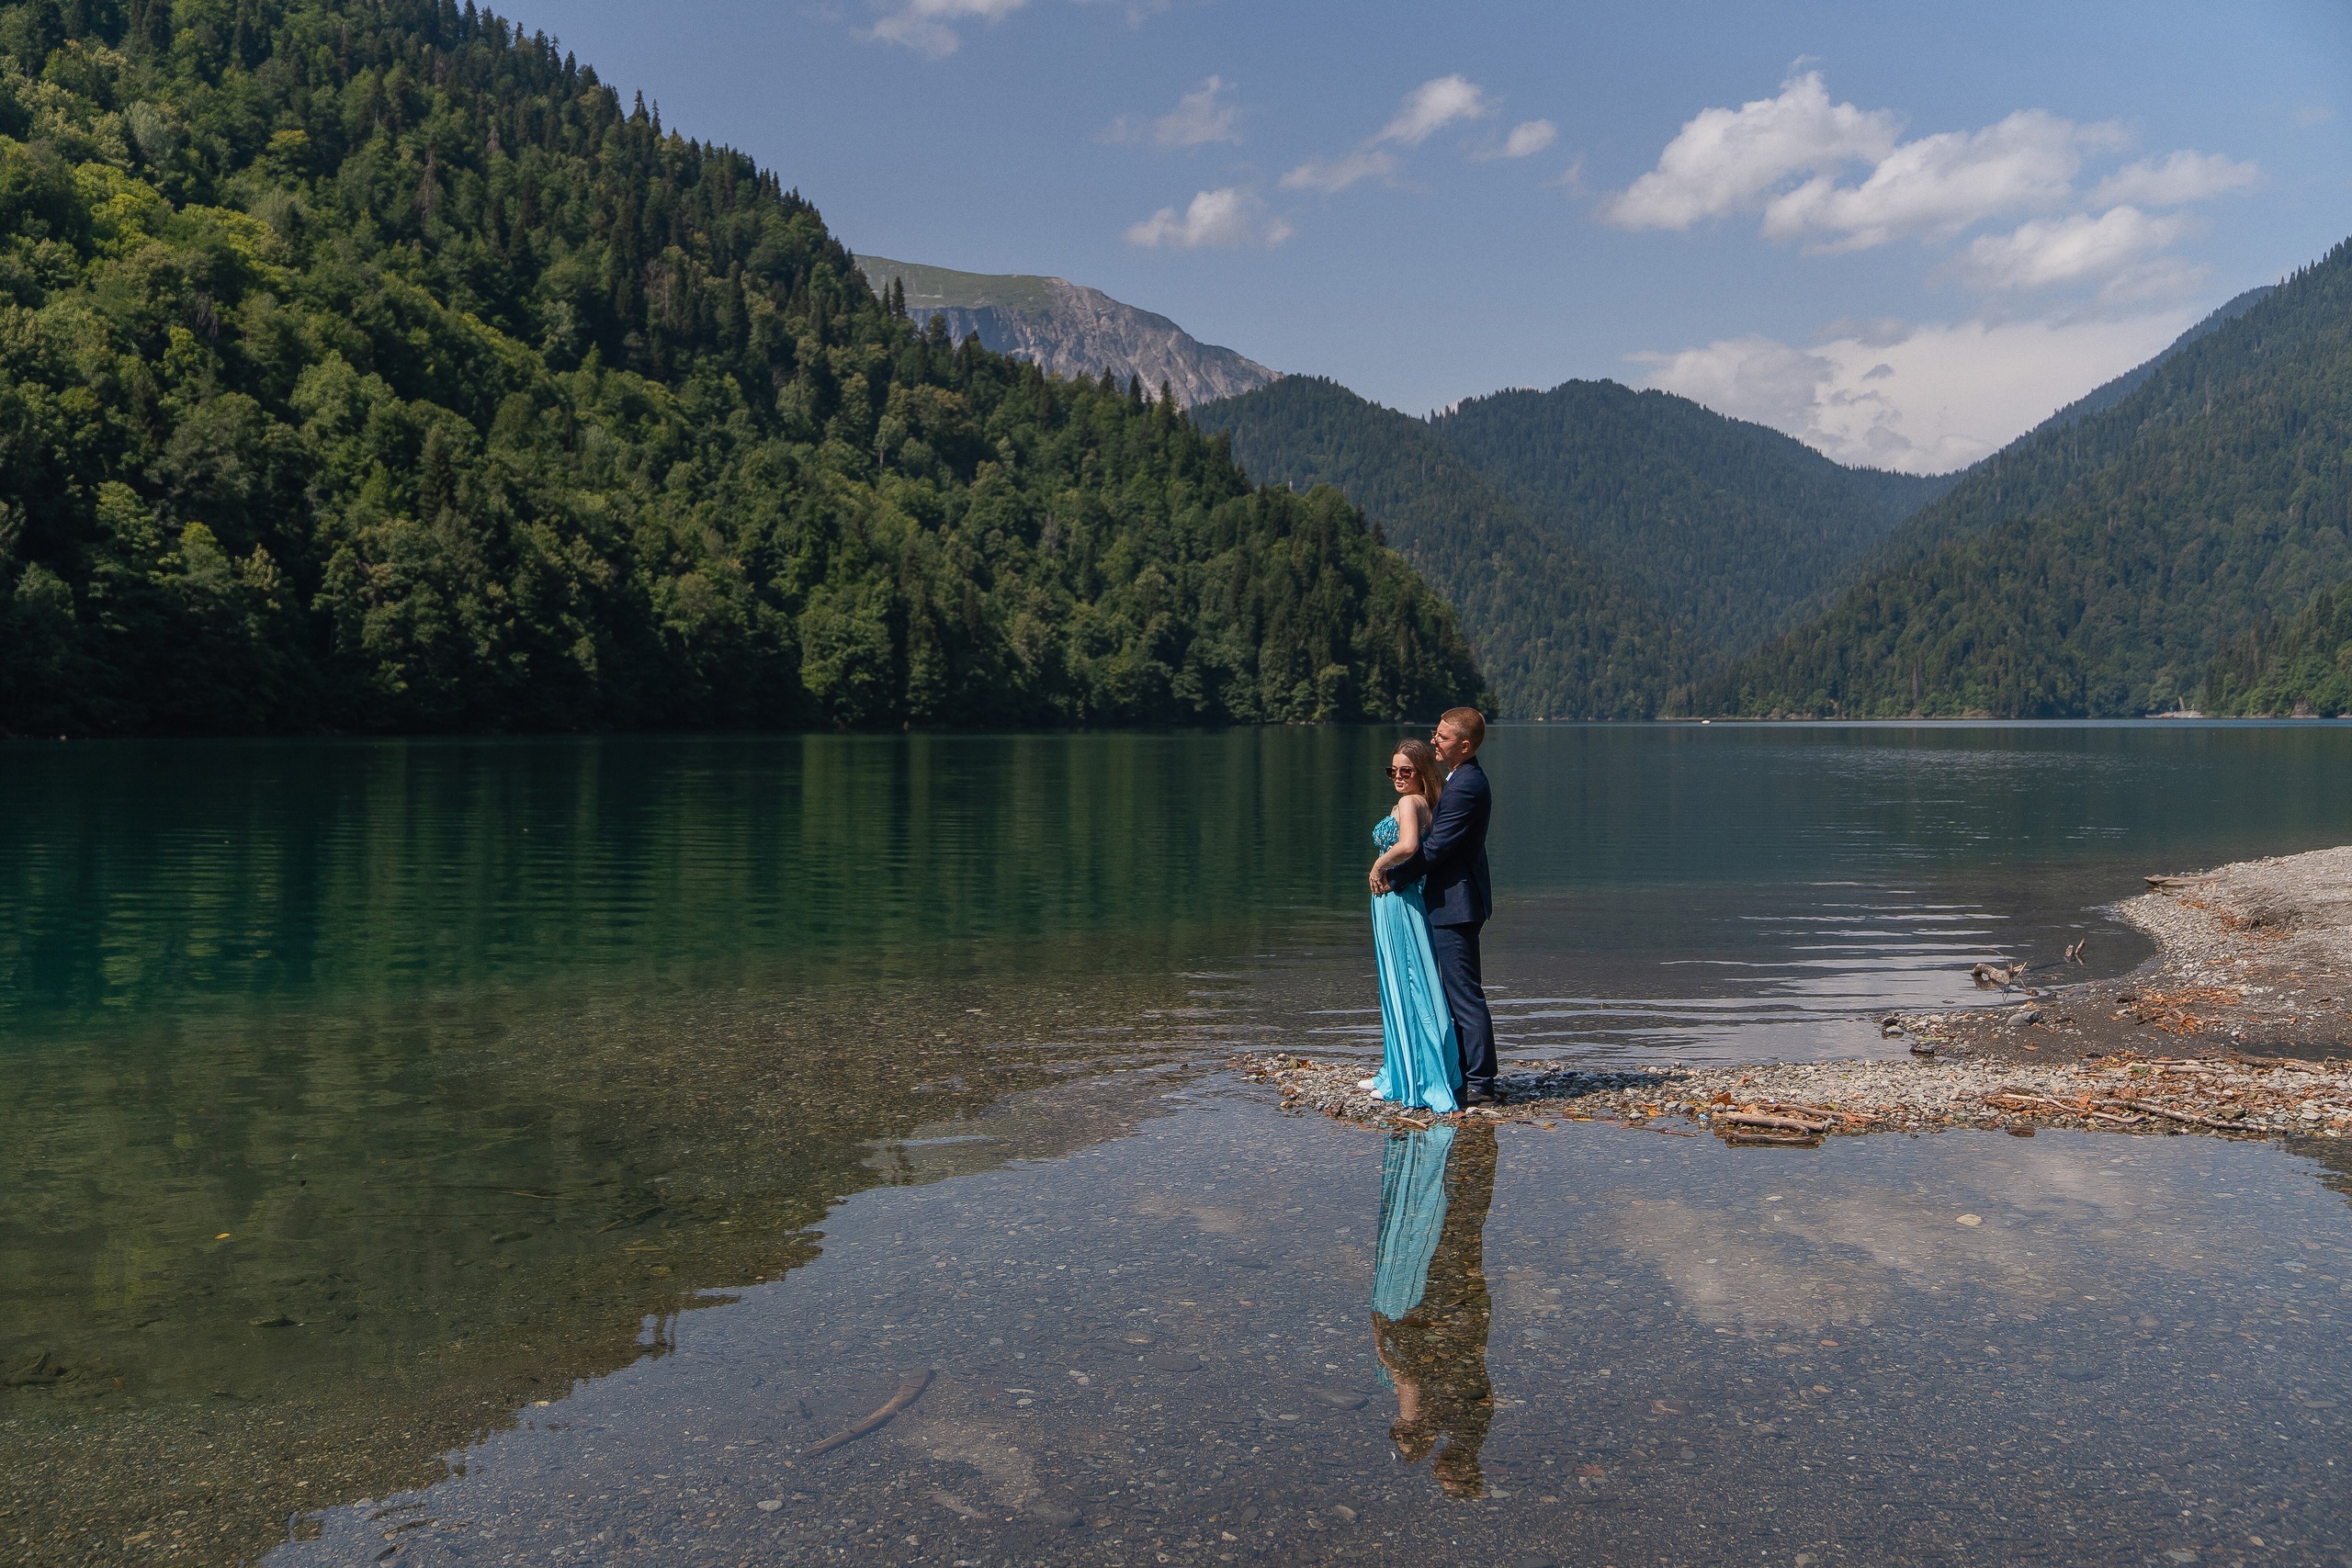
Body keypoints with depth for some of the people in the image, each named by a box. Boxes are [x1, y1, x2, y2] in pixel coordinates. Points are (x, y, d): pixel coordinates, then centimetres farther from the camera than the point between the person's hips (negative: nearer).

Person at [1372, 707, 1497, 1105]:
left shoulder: (1465, 788, -21)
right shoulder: (1465, 779, 13)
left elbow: (1433, 850, -20)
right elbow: (1437, 840, 17)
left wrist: (1390, 873, -8)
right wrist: (1392, 860, 8)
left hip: (1455, 905, -11)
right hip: (1452, 900, 11)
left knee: (1466, 995, -6)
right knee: (1459, 994, 17)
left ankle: (1479, 1085, -1)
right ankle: (1466, 1073, 26)